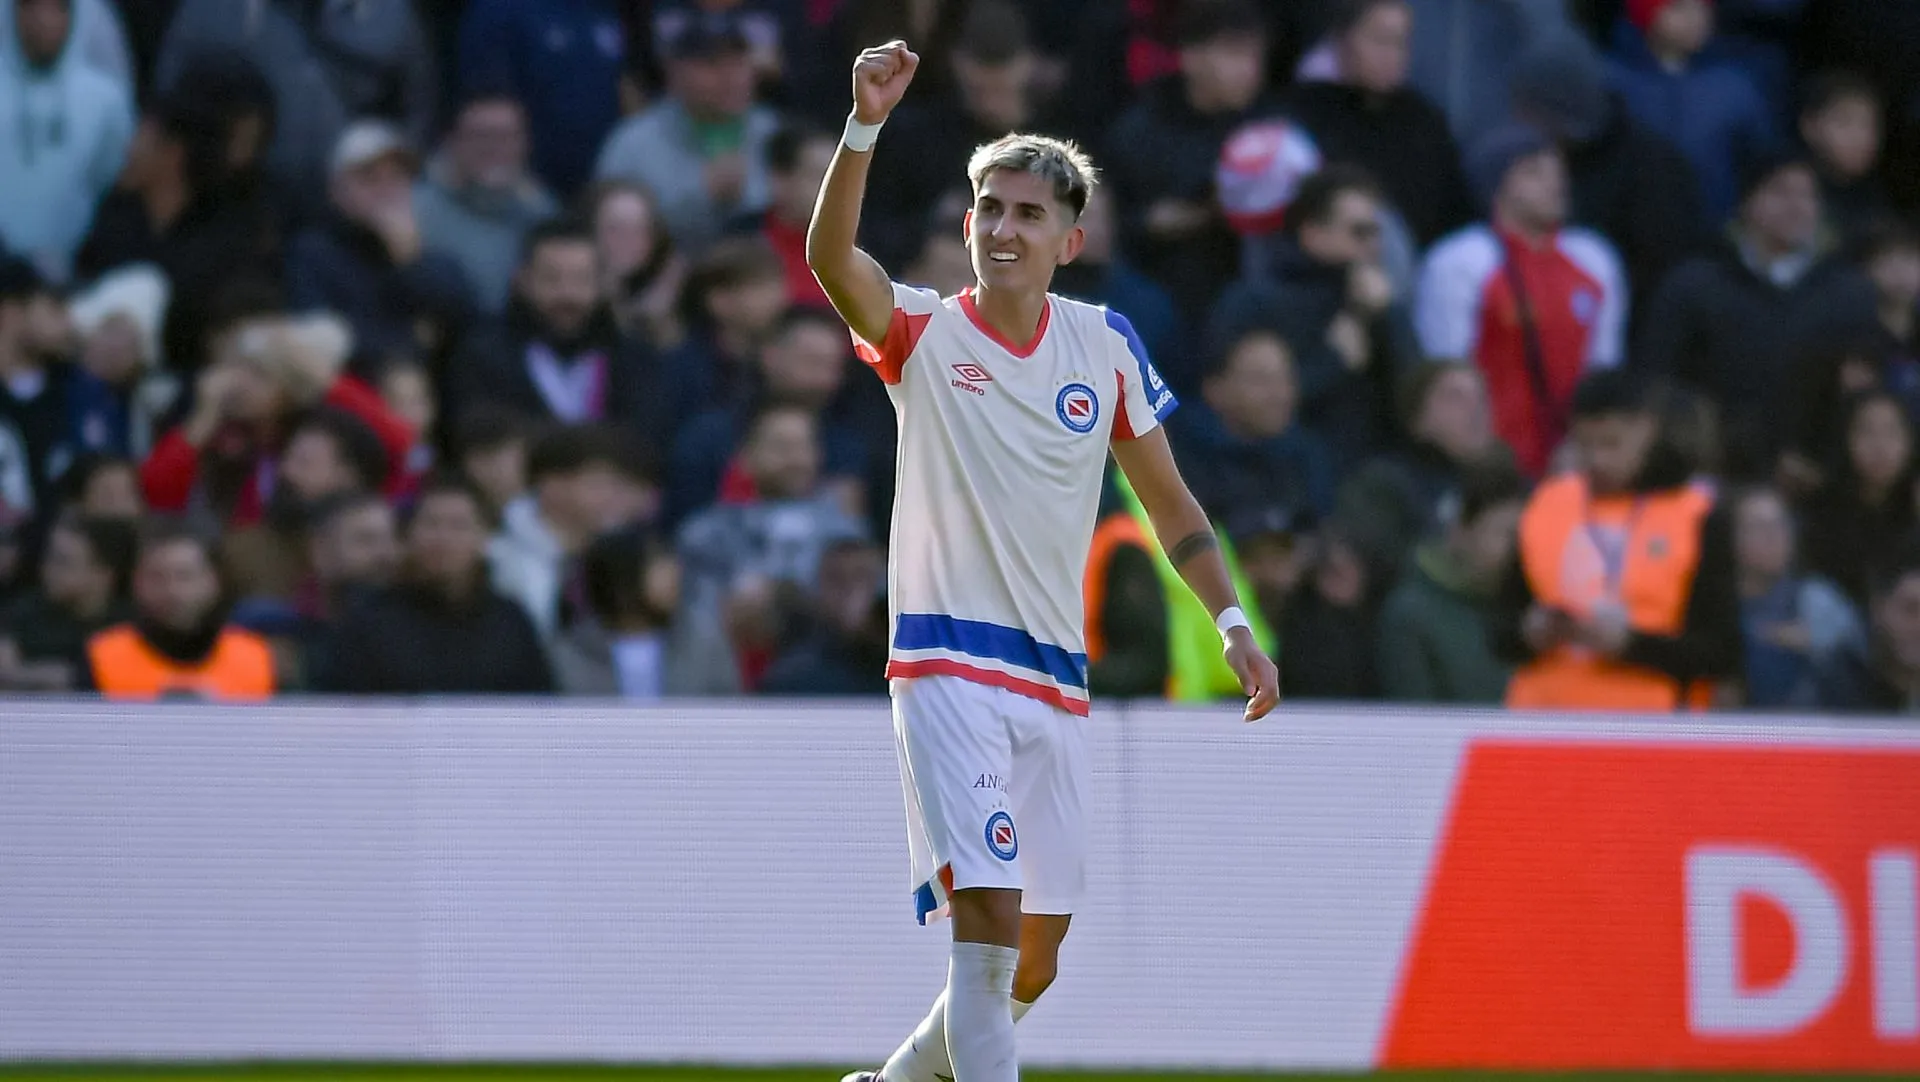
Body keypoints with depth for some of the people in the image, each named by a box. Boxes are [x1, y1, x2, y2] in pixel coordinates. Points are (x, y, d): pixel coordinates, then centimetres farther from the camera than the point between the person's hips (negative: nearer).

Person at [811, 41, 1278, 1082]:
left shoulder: (1106, 347, 6)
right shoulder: (923, 333, -4)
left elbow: (1169, 501, 15)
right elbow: (829, 256, -24)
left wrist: (1231, 623, 4)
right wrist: (866, 123, -38)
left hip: (1057, 682, 5)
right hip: (948, 670, -5)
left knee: (1033, 963, 10)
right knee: (989, 913, -21)